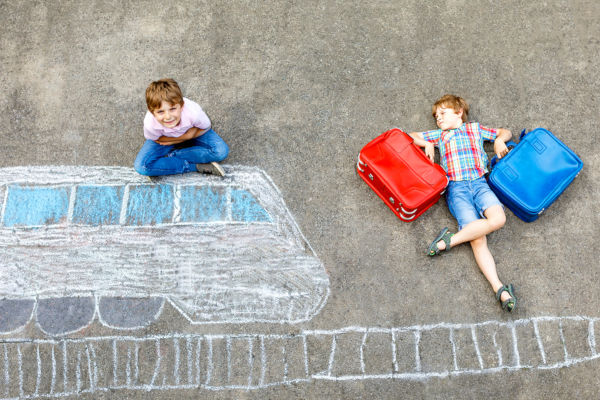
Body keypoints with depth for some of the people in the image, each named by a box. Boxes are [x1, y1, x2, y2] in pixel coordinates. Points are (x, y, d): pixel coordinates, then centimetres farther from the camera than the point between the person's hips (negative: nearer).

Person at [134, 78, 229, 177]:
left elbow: (205, 128, -16)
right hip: (165, 137, 0)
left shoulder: (193, 113, -38)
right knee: (141, 166, -23)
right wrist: (187, 135, -27)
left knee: (221, 151, -25)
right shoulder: (150, 124, -37)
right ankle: (196, 166, -19)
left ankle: (171, 156, -14)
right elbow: (156, 139, -15)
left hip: (193, 133, 0)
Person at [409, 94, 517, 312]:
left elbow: (505, 132, 36)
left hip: (479, 182, 1)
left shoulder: (475, 128, 29)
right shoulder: (439, 135, 29)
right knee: (477, 238, -23)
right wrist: (427, 144, 15)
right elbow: (411, 137, 34)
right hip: (456, 188, -1)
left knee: (498, 218, -30)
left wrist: (499, 140, 13)